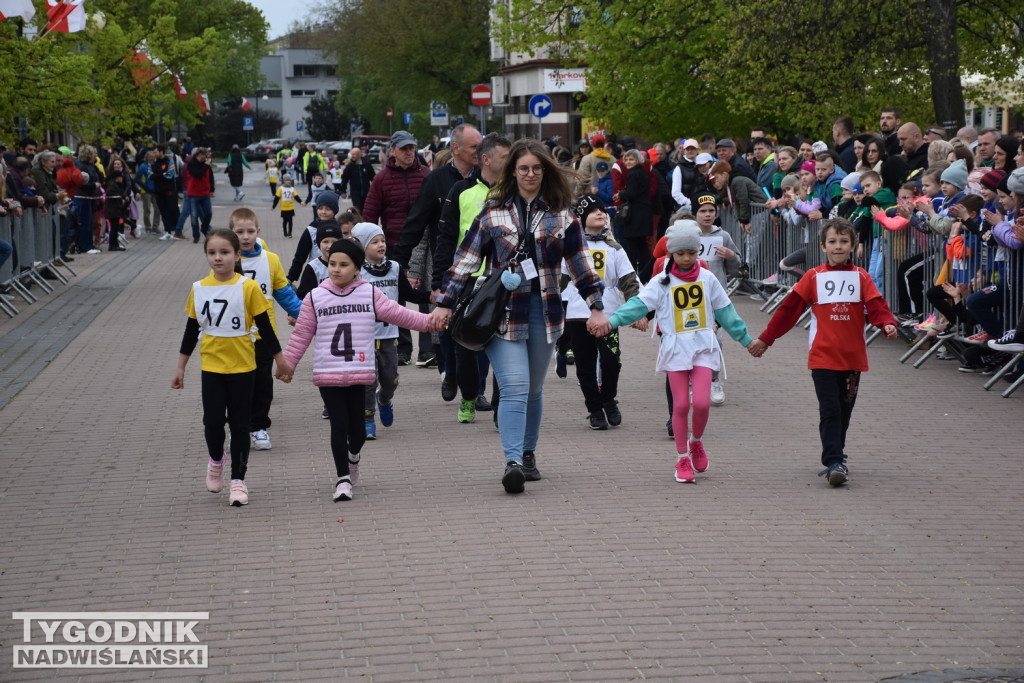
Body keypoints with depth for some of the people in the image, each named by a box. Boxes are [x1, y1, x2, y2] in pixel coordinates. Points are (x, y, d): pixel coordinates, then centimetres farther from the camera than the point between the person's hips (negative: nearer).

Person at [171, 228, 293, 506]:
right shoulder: (199, 288, -1)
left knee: (239, 424, 4)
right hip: (212, 366, 2)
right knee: (213, 420, -2)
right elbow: (192, 330, 8)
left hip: (242, 366, -2)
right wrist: (180, 367, 11)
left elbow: (264, 327, -2)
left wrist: (281, 360, 2)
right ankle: (216, 460, 28)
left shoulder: (248, 288, -10)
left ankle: (238, 480, 13)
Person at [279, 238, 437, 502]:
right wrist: (288, 365, 7)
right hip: (327, 374, -1)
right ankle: (343, 478, 5)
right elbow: (301, 335, 6)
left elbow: (397, 313, 6)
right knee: (339, 425, -5)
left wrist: (428, 321, 0)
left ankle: (353, 455, 38)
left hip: (359, 373, 1)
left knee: (357, 427, 4)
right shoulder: (315, 298, 1)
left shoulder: (370, 294, 3)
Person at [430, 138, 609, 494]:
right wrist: (444, 303, -1)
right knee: (514, 387, -16)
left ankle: (528, 455, 26)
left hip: (544, 311, 2)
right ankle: (513, 462, -23)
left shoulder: (560, 215, 7)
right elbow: (465, 260, 4)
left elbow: (580, 263, 10)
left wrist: (596, 306, 6)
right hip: (503, 312, -2)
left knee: (534, 389, 12)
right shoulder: (493, 213, 3)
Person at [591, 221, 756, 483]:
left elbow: (725, 312, 15)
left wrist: (746, 339, 20)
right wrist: (611, 322, -28)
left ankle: (696, 442, 19)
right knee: (681, 405, -1)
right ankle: (682, 460, 12)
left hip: (703, 346, 1)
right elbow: (638, 304, -12)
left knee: (701, 402, -11)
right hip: (675, 348, -1)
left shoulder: (707, 279, 6)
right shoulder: (661, 282, -1)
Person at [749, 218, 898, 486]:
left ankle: (835, 459, 25)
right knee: (830, 411, -9)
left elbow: (876, 305, -7)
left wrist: (887, 323, -29)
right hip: (823, 357, -2)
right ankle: (834, 463, -11)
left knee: (844, 411, 11)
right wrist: (765, 339, 8)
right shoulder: (813, 277, 3)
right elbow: (789, 309, 6)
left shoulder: (861, 277, 5)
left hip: (853, 358, 2)